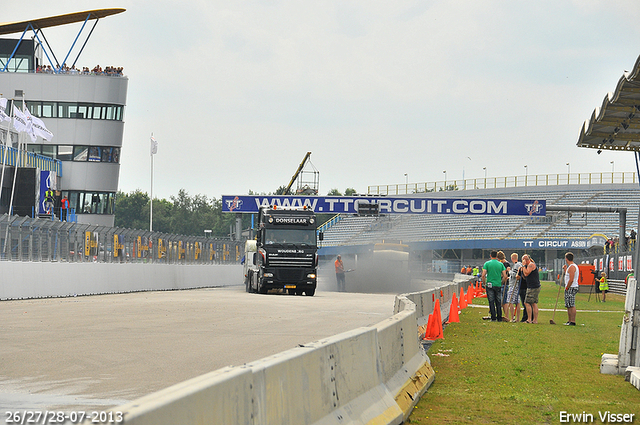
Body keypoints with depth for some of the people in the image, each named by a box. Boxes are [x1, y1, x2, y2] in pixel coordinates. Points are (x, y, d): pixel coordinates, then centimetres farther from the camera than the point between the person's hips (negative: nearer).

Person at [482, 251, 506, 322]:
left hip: (489, 285, -2)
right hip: (498, 285, 2)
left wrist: (484, 283, 5)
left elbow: (483, 275, -9)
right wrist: (501, 283, 14)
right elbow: (505, 276, -1)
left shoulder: (487, 263, -2)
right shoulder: (501, 264, 4)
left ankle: (493, 318, -5)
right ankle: (499, 318, 9)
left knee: (491, 302, -1)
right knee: (498, 302, 9)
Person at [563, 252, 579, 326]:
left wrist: (567, 288, -15)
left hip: (571, 288, -11)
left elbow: (571, 280, -22)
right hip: (570, 288, 11)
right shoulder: (572, 266, 18)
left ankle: (573, 321, -13)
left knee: (571, 305, -11)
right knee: (568, 306, 14)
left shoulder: (572, 267, -15)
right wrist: (565, 270, 25)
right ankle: (570, 321, 18)